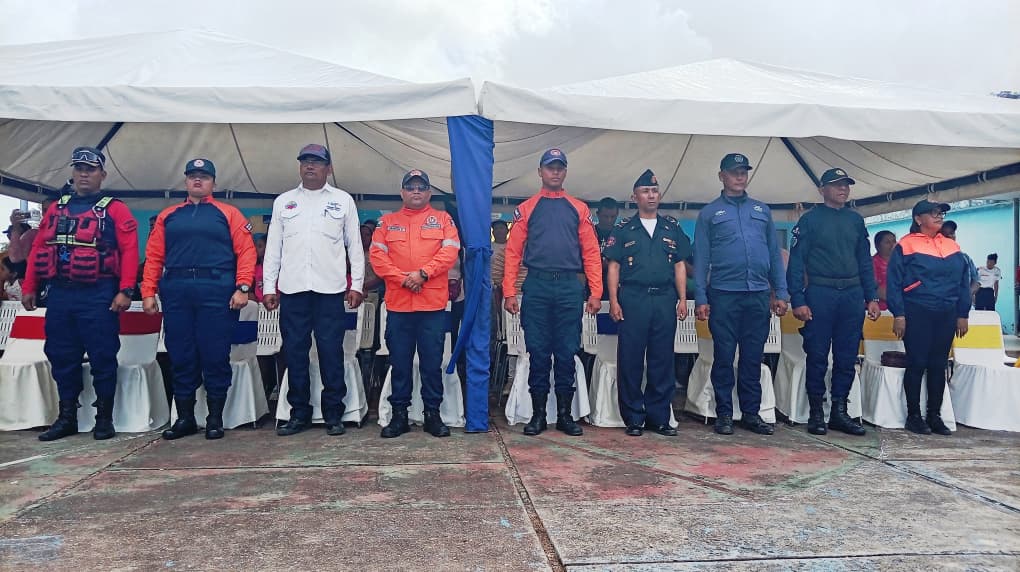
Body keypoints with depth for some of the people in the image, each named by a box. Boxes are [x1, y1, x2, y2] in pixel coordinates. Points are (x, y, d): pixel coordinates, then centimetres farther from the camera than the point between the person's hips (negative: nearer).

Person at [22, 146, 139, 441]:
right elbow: (38, 249, 15)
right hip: (59, 295, 5)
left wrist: (125, 290, -16)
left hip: (98, 296, -5)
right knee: (62, 358, 10)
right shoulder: (56, 209, 16)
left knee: (102, 358, 0)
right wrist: (29, 287, 9)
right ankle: (67, 417, 21)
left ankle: (104, 418, 11)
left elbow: (129, 251, -8)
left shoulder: (114, 209, 0)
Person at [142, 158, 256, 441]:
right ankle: (184, 418, 17)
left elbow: (246, 251, -1)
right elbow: (154, 256, 12)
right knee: (181, 356, 7)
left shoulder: (228, 213, 8)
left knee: (215, 355, 0)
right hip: (176, 292, 3)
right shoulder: (168, 215, 17)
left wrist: (243, 287, -12)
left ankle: (215, 418, 11)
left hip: (217, 292, -3)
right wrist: (148, 292, 2)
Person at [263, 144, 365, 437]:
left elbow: (355, 245, 7)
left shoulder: (343, 201, 9)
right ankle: (299, 413, 15)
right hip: (292, 288, 2)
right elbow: (273, 247, 12)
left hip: (330, 289, -2)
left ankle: (333, 414, 9)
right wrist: (268, 287, 5)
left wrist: (357, 284, 0)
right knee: (294, 351, 5)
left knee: (331, 352, 0)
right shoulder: (283, 202, 14)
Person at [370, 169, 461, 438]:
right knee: (400, 362, 6)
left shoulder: (442, 219, 10)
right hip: (398, 304, 1)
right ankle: (399, 414, 15)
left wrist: (423, 273, -14)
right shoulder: (387, 222, 13)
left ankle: (433, 413, 14)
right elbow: (377, 255, 2)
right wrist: (403, 278, -11)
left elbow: (450, 251, -3)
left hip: (434, 304, -1)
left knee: (432, 362, 4)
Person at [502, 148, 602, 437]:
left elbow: (591, 253, 7)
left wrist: (595, 292, -1)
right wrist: (509, 292, -4)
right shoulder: (526, 209, 10)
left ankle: (565, 414, 14)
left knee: (567, 353, 4)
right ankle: (538, 414, 12)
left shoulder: (579, 209, 12)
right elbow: (513, 252, 4)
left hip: (570, 287, 1)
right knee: (538, 352, 3)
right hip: (536, 286, 0)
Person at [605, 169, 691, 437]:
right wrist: (613, 301, -6)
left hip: (665, 299, 2)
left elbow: (680, 266, 14)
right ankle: (633, 418, 9)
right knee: (631, 359, 0)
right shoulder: (624, 229, 8)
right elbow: (613, 267, 4)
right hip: (632, 299, -2)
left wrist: (682, 299, 4)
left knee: (662, 360, 5)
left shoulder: (672, 228, 14)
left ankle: (659, 417, 14)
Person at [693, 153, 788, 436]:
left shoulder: (762, 210, 16)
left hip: (758, 295, 3)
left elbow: (775, 254, 14)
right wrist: (701, 298, -6)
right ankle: (724, 414, 12)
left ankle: (751, 413, 17)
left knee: (753, 357, 7)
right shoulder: (709, 213, 7)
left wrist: (781, 292, 6)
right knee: (724, 356, 2)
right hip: (723, 295, -2)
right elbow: (701, 259, 2)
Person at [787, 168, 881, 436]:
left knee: (847, 357, 7)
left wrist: (871, 297, 9)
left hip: (852, 294, 5)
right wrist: (798, 301, -13)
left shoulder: (856, 220, 14)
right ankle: (816, 413, 10)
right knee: (817, 356, 0)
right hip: (820, 294, -4)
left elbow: (865, 261, 17)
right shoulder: (810, 220, 0)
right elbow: (796, 262, -5)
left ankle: (839, 411, 17)